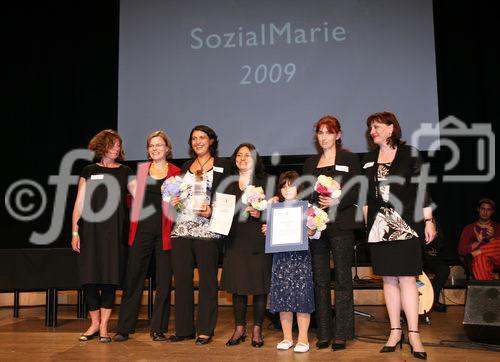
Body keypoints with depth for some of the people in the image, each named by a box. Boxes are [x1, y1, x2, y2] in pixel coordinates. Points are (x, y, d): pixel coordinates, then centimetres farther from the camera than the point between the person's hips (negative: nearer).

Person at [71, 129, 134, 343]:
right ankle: (94, 324, 16)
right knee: (89, 278, 1)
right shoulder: (89, 171, 9)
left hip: (114, 232, 0)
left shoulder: (124, 172, 10)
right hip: (90, 231, 0)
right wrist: (75, 231, 0)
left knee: (110, 278, 0)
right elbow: (79, 203, 7)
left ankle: (104, 326, 10)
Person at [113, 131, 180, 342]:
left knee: (164, 281, 4)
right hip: (142, 231, 1)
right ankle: (124, 328, 13)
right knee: (132, 278, 3)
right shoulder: (140, 170, 11)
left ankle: (158, 329, 15)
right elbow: (131, 198, 19)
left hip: (165, 232, -1)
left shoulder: (177, 173, 4)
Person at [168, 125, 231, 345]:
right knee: (181, 277, 5)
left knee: (207, 279, 0)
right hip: (182, 228, 5)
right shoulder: (186, 166, 19)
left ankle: (205, 330, 8)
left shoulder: (222, 165, 4)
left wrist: (211, 211, -15)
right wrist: (174, 201, 4)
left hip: (207, 229, -5)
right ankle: (184, 328, 15)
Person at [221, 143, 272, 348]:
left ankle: (257, 330, 11)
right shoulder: (230, 185, 14)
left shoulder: (264, 183, 3)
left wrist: (260, 214, -18)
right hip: (235, 241, 3)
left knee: (259, 286, 0)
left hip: (258, 241, -3)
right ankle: (239, 329, 17)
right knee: (237, 285, 5)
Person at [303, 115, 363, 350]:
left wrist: (337, 201, -19)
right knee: (320, 280, 5)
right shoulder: (310, 163, 18)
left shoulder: (349, 159, 4)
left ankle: (341, 334, 5)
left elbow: (357, 191, -4)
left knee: (342, 279, -2)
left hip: (341, 225, -4)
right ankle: (323, 333, 13)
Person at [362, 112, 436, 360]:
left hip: (405, 225, -4)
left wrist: (428, 221, -4)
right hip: (379, 226, 4)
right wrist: (367, 222, 7)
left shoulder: (409, 154, 2)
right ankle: (395, 331, 14)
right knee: (388, 279, 6)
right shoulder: (368, 160, 13)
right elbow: (366, 195, 14)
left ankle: (414, 334, 1)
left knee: (407, 278, -6)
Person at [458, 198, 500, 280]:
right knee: (480, 258, -39)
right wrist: (478, 242, -11)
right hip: (477, 261, 0)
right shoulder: (469, 229, 16)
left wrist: (491, 238, -16)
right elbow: (461, 251, 4)